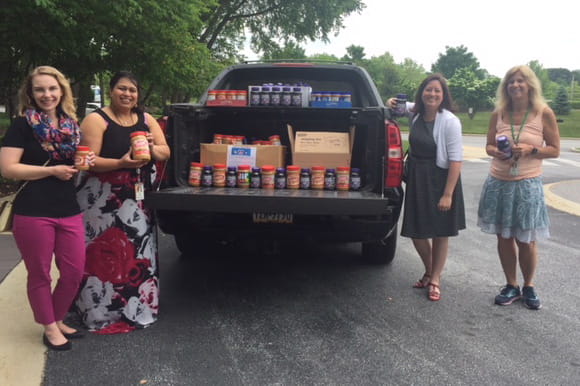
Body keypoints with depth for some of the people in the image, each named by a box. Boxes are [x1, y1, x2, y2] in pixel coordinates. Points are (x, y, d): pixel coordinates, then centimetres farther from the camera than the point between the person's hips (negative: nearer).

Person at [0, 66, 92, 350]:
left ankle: (58, 320, 31)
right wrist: (52, 170, -14)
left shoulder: (70, 125, 11)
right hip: (33, 213, -5)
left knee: (75, 271, 9)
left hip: (69, 211, 6)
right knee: (40, 274, 7)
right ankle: (49, 329, 25)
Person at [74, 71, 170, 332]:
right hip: (104, 200, -5)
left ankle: (137, 308, 23)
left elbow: (165, 153, 10)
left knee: (138, 253, 9)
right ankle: (102, 313, 10)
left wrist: (153, 148, -13)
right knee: (106, 255, -3)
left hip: (139, 199, 5)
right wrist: (121, 163, -27)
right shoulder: (96, 120, -6)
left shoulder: (146, 120, 11)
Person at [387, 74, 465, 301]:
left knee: (440, 233, 8)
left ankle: (435, 279, 25)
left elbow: (456, 160, -17)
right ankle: (429, 272, 35)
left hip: (439, 180, -5)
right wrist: (392, 103, 3)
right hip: (416, 179, 5)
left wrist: (448, 194, -21)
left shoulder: (450, 122, -15)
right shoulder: (415, 114, 2)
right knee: (416, 232, 10)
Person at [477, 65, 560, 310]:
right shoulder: (499, 114, 4)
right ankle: (511, 287, 24)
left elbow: (555, 150, 0)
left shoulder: (544, 113, -3)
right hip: (498, 183, 3)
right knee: (504, 237, 8)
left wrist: (530, 149, -18)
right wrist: (499, 152, -11)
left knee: (526, 241, 3)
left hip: (527, 185, -2)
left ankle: (529, 287, 25)